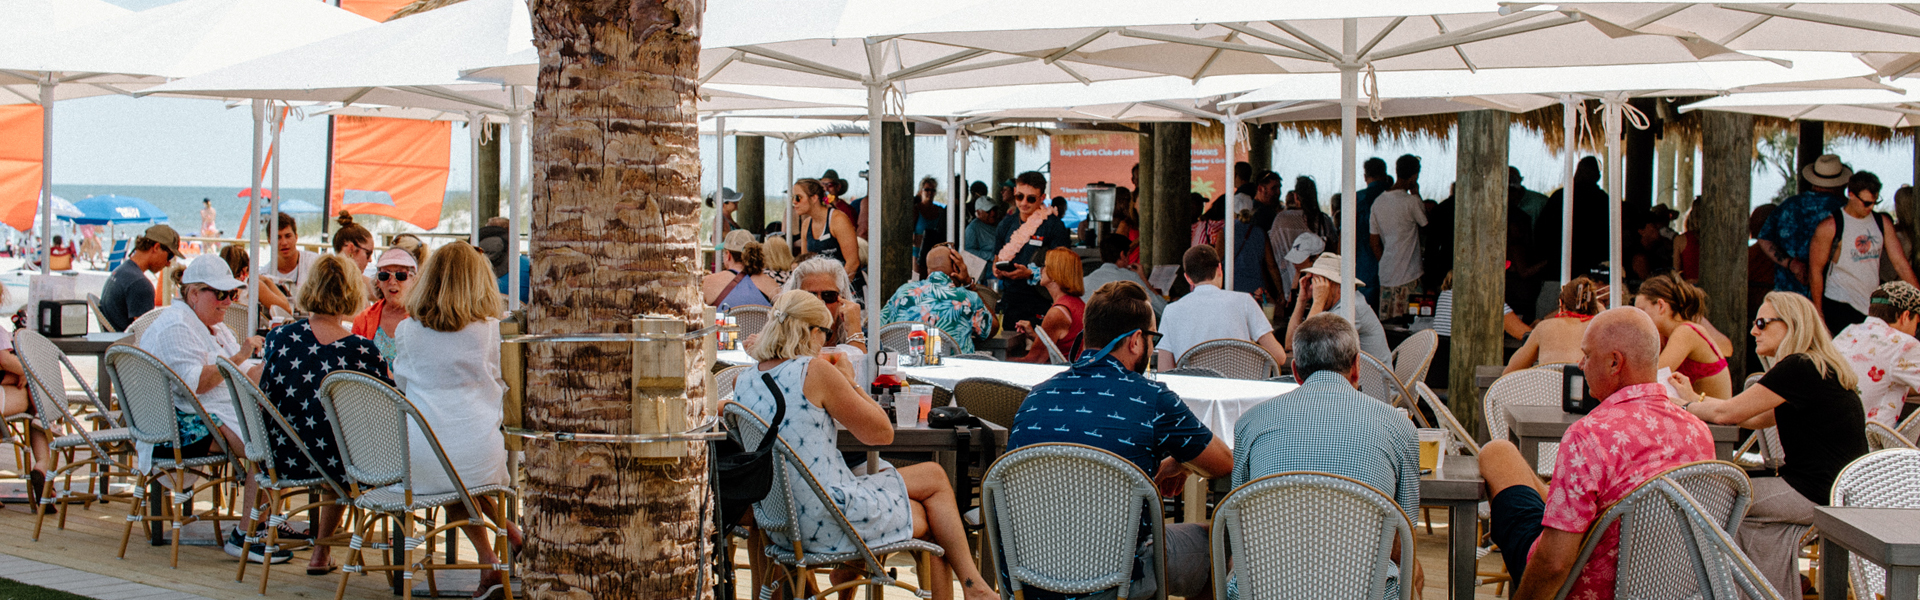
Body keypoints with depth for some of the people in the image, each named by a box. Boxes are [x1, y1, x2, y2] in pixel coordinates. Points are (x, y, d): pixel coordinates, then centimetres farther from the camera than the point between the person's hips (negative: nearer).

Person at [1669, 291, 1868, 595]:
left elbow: (1727, 413, -14)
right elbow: (1754, 419, 19)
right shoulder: (1818, 369, 17)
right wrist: (1695, 399, 18)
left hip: (1816, 495, -10)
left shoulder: (1798, 368, -16)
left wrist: (1683, 406, 3)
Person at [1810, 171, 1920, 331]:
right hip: (1839, 307, -5)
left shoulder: (1883, 223, 9)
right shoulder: (1830, 226, -6)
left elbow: (1900, 263, 8)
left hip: (1873, 306, 5)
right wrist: (1817, 312, -6)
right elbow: (1815, 270, -4)